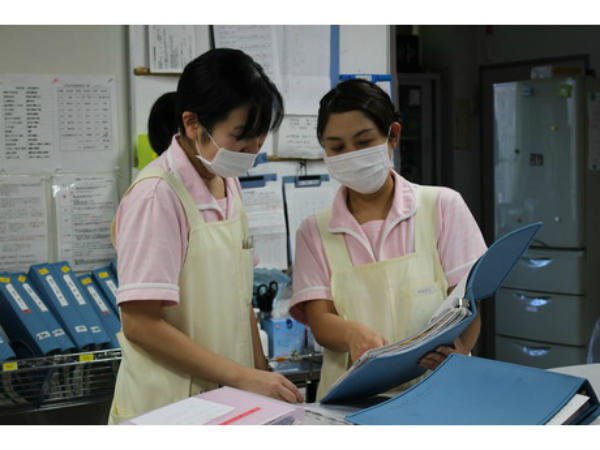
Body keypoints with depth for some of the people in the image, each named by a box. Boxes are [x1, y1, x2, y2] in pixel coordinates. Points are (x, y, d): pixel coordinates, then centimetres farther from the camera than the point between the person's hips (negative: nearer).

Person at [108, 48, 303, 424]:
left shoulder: (228, 185, 7)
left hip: (229, 401, 7)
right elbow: (141, 325, -20)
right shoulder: (157, 195, -17)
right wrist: (244, 377, -20)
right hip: (168, 407, -7)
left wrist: (263, 375, 3)